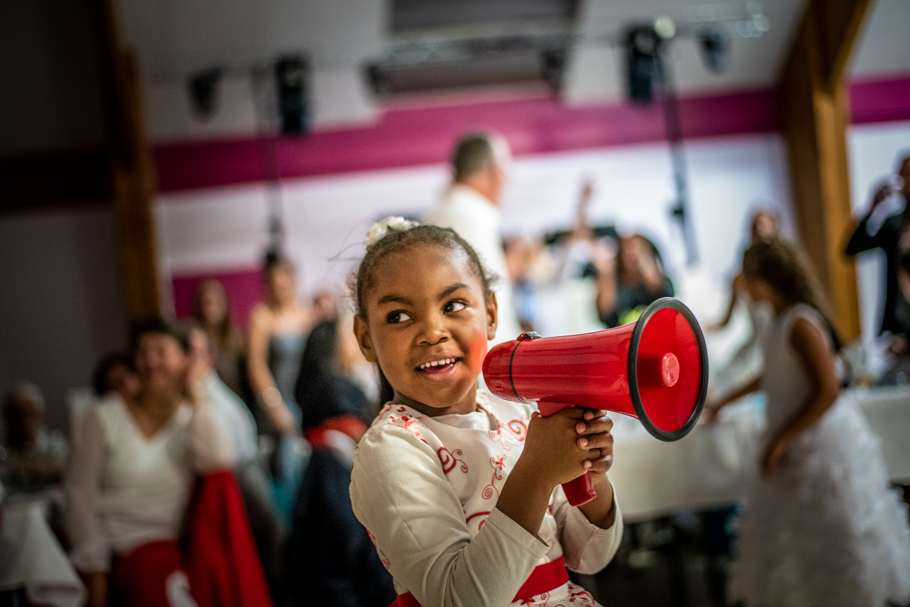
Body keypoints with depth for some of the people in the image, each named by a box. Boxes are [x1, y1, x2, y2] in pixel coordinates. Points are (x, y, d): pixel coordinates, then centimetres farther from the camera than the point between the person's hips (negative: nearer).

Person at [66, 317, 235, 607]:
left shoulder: (193, 416, 10)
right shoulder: (104, 417, 6)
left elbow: (218, 461, -13)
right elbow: (80, 496, 3)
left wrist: (198, 398, -4)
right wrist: (94, 571, -5)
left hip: (180, 540, 4)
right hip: (124, 547, -4)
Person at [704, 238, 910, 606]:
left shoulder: (801, 324, -21)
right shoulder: (781, 319, 7)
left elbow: (827, 391, -27)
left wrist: (781, 439, -21)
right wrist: (727, 400, 33)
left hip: (822, 442, -9)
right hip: (797, 442, 9)